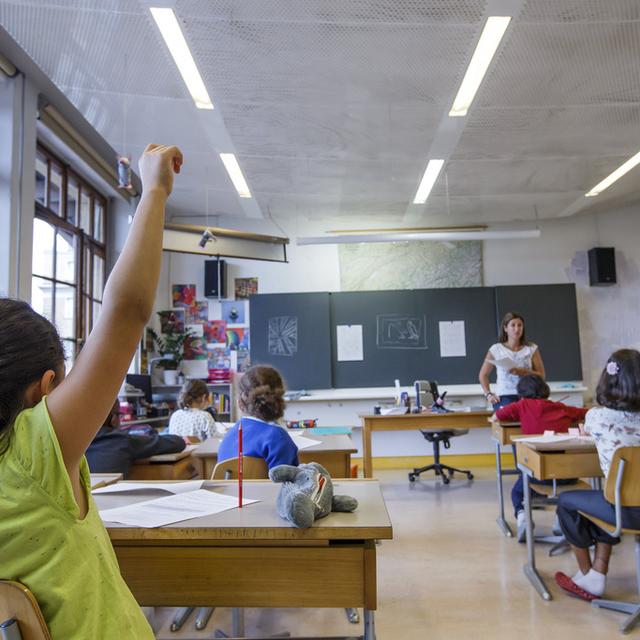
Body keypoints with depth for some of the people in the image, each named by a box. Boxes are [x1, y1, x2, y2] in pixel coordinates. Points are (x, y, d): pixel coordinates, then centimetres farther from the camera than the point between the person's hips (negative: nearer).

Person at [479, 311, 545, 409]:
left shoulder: (532, 349, 8)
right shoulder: (496, 349, 4)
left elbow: (541, 375, 4)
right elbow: (483, 375, 11)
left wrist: (523, 372, -14)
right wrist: (488, 394, -2)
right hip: (504, 397, -1)